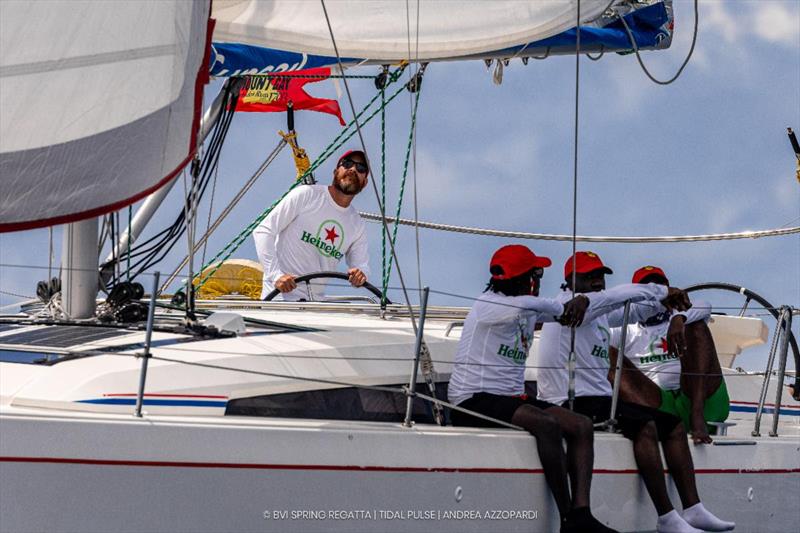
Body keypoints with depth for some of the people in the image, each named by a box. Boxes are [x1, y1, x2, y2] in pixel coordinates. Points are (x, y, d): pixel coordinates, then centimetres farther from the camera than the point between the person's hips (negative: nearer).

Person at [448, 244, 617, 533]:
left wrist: (579, 302, 0)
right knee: (547, 424, -32)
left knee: (582, 426, -6)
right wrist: (562, 309, -4)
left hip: (511, 399, 10)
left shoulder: (529, 311, 19)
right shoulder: (490, 305, -9)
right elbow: (527, 304, -23)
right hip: (472, 401, -10)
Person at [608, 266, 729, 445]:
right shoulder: (627, 332, 24)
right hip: (658, 402, 0)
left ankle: (697, 415, -33)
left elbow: (705, 307, 0)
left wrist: (679, 319, -20)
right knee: (609, 354, -14)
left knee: (696, 327, -10)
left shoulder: (685, 317, 25)